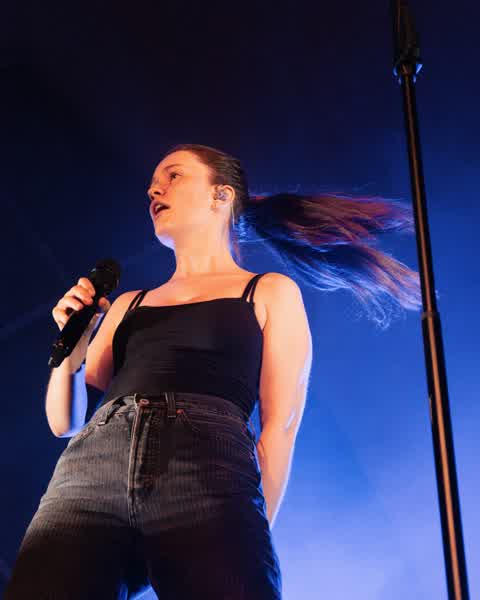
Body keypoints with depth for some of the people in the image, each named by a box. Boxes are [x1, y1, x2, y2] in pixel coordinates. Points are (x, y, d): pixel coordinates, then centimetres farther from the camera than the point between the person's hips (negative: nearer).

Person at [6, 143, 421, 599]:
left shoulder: (270, 293, 16)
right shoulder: (127, 304, 27)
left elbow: (280, 424, 6)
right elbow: (64, 422, 24)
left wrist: (251, 536, -5)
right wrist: (72, 346, 7)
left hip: (208, 476, -3)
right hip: (89, 470, 4)